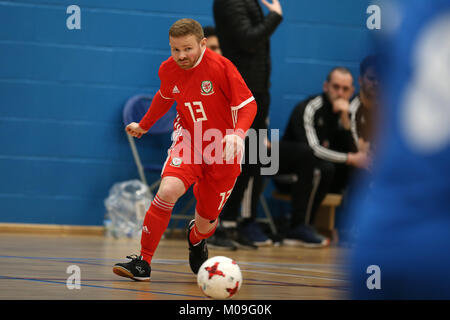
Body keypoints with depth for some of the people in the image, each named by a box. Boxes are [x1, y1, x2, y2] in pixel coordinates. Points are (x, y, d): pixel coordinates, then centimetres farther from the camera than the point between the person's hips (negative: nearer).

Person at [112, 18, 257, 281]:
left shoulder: (221, 67, -19)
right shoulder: (168, 70, -5)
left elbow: (248, 104, -16)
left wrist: (238, 134, -34)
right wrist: (144, 125, 29)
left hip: (222, 151, -2)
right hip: (188, 142, 2)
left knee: (206, 222, 5)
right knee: (168, 190, -28)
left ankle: (196, 239, 47)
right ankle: (143, 262, -17)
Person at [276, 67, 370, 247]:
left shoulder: (344, 113, 4)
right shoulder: (309, 109, -16)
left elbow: (352, 150, -7)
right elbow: (312, 148, -26)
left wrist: (345, 120, -20)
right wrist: (350, 159, -22)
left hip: (312, 171, 7)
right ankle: (299, 228, -38)